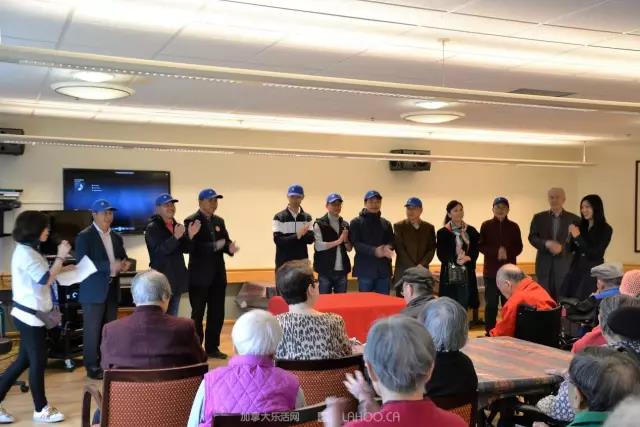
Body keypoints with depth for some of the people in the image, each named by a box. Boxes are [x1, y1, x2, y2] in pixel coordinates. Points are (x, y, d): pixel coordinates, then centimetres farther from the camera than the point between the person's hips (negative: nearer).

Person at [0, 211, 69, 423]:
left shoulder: (27, 251, 13)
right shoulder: (25, 253, -20)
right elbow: (46, 280, -22)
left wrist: (61, 268, 10)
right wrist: (60, 257, -16)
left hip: (30, 313, 10)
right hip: (30, 315, -10)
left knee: (24, 361, 15)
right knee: (37, 362, 3)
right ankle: (41, 409, 17)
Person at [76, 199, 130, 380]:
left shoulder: (116, 237, 14)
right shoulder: (84, 236, -8)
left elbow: (123, 257, 19)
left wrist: (125, 263, -7)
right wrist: (110, 266, -26)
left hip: (112, 289, 6)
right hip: (93, 290, -6)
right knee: (92, 330, 0)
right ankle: (92, 366, 9)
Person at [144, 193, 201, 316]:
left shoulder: (177, 226, 12)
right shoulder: (152, 227, -8)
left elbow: (186, 249, 9)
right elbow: (160, 250, -19)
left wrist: (190, 236, -9)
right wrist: (175, 237, -30)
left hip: (177, 278, 7)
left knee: (173, 317, 13)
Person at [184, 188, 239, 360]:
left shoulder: (219, 221, 13)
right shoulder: (191, 221, -10)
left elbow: (225, 241, 10)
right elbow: (192, 247, -21)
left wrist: (230, 248, -13)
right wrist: (214, 246, -29)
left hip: (218, 274, 7)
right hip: (199, 275, -6)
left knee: (217, 313, 10)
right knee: (198, 313, 4)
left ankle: (212, 347, 21)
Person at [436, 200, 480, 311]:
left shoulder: (471, 231, 9)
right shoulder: (443, 232, -2)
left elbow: (476, 251, 6)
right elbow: (441, 254, -5)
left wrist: (467, 258, -14)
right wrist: (455, 260, -19)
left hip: (467, 274, 3)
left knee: (464, 306, 5)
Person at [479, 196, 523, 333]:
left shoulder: (513, 227, 6)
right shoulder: (486, 225, 4)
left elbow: (519, 248, 5)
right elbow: (481, 246, 0)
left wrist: (507, 252, -14)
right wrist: (496, 251, -15)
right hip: (491, 271, -1)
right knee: (491, 304, 0)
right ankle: (489, 333, 7)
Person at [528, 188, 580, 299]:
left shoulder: (574, 219, 5)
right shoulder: (539, 217, 10)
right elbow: (532, 237, 4)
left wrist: (562, 248, -16)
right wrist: (546, 243, -14)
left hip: (565, 265, -1)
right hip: (544, 265, 2)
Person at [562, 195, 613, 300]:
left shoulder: (605, 229, -6)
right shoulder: (581, 226, 8)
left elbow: (595, 254, -13)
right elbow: (570, 249, 10)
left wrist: (578, 237, -16)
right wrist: (570, 236, -8)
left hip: (592, 272, -5)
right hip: (575, 269, 5)